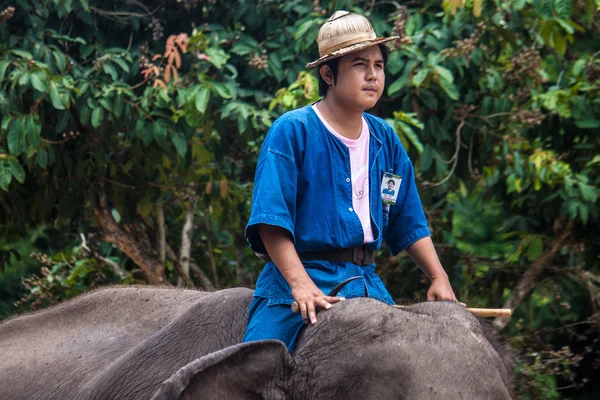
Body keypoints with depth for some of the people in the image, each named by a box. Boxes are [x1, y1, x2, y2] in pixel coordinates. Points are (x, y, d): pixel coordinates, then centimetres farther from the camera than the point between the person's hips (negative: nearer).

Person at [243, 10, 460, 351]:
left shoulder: (385, 139, 13)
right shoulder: (292, 131, -5)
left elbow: (410, 223, 18)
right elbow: (271, 222, -12)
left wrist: (439, 279, 5)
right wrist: (300, 284, -24)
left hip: (366, 281, 6)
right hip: (299, 276, -6)